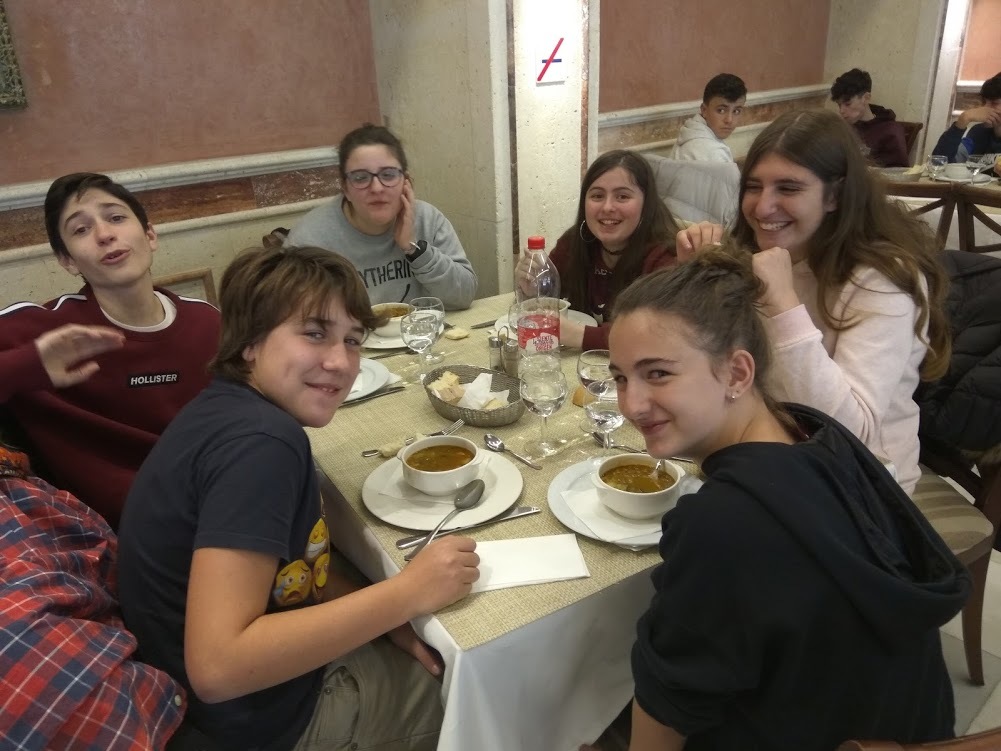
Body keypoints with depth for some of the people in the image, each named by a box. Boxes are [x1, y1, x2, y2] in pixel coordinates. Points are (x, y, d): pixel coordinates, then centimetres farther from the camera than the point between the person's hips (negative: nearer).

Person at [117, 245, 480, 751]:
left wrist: (385, 616, -6)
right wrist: (407, 595, -29)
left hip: (255, 685, 8)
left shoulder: (229, 406, -2)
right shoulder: (259, 441, -30)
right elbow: (216, 667, -34)